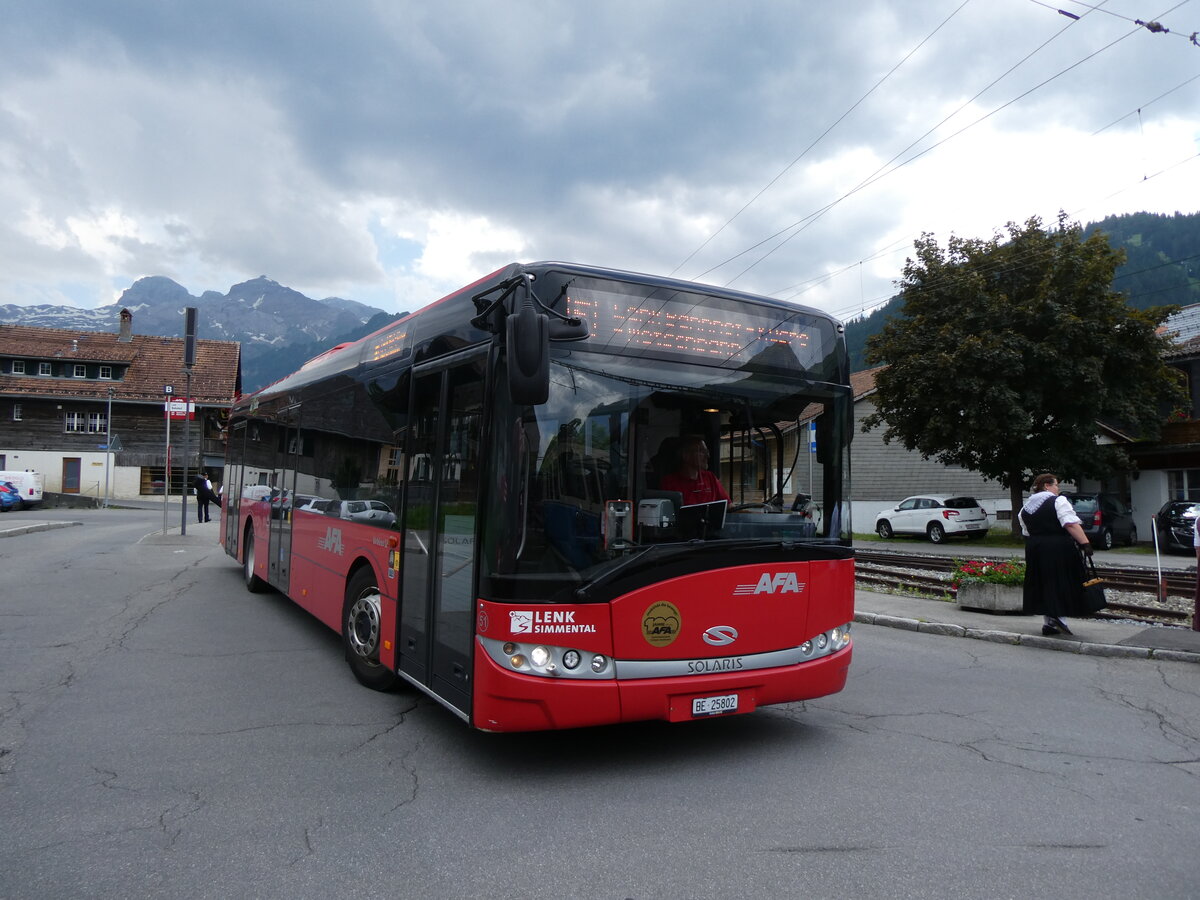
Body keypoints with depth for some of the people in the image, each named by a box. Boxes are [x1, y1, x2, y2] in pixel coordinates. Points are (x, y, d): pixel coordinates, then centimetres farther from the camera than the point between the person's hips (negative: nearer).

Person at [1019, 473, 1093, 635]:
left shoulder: (1025, 508, 13)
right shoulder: (1058, 501, -8)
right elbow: (1071, 524, -18)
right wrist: (1085, 543, -19)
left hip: (1035, 550, 7)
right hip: (1059, 550, -7)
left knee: (1044, 585, 11)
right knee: (1061, 584, 0)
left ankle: (1048, 622, 13)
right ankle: (1057, 616, -12)